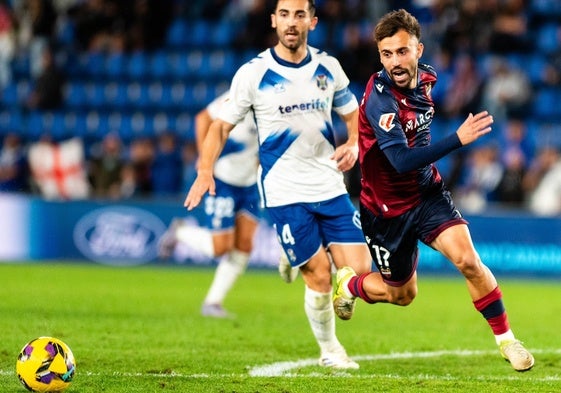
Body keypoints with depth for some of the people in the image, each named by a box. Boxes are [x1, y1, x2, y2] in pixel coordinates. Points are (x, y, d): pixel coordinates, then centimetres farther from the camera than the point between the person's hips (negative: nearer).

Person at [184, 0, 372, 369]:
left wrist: (353, 145, -5)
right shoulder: (253, 73, -6)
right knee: (320, 276, -6)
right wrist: (205, 171, -16)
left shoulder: (328, 68, 4)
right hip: (284, 193, -4)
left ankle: (296, 261, 26)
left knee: (359, 269, -5)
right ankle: (329, 348, 17)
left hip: (330, 186, 4)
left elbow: (353, 114, 16)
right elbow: (222, 124, -2)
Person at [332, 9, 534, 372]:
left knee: (468, 260, -18)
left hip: (428, 192, 5)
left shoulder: (425, 78, -4)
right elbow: (402, 162, -36)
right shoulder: (380, 99, -27)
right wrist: (458, 139, -41)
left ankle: (507, 340, -5)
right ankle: (349, 284, 42)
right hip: (388, 208, -4)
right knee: (402, 295, 11)